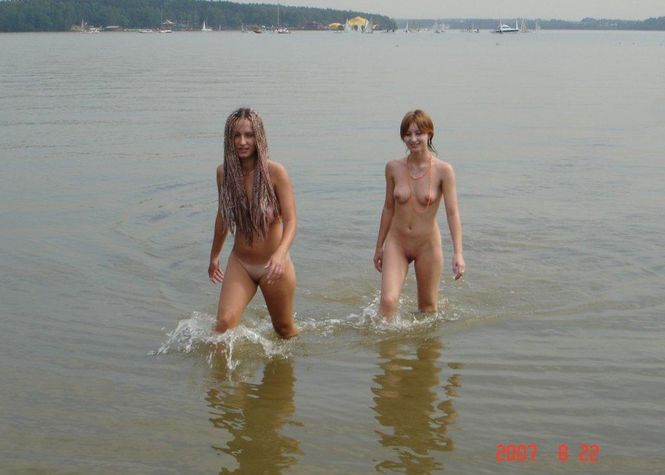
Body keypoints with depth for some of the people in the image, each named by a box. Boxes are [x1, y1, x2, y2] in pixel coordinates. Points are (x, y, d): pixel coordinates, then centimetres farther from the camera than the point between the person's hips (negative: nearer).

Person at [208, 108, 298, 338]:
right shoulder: (224, 172, -5)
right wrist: (214, 256, 21)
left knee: (284, 329, 15)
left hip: (273, 265, -2)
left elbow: (290, 220, -19)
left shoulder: (275, 172, -16)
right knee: (225, 321, -18)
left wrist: (280, 254, -38)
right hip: (240, 263, 2)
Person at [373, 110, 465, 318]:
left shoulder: (443, 171, -11)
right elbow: (389, 208, 8)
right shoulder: (393, 168, -3)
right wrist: (379, 246, 14)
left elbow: (452, 213, -13)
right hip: (397, 241, 1)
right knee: (388, 300, -14)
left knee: (428, 308, 11)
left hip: (428, 244, -1)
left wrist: (458, 253, -21)